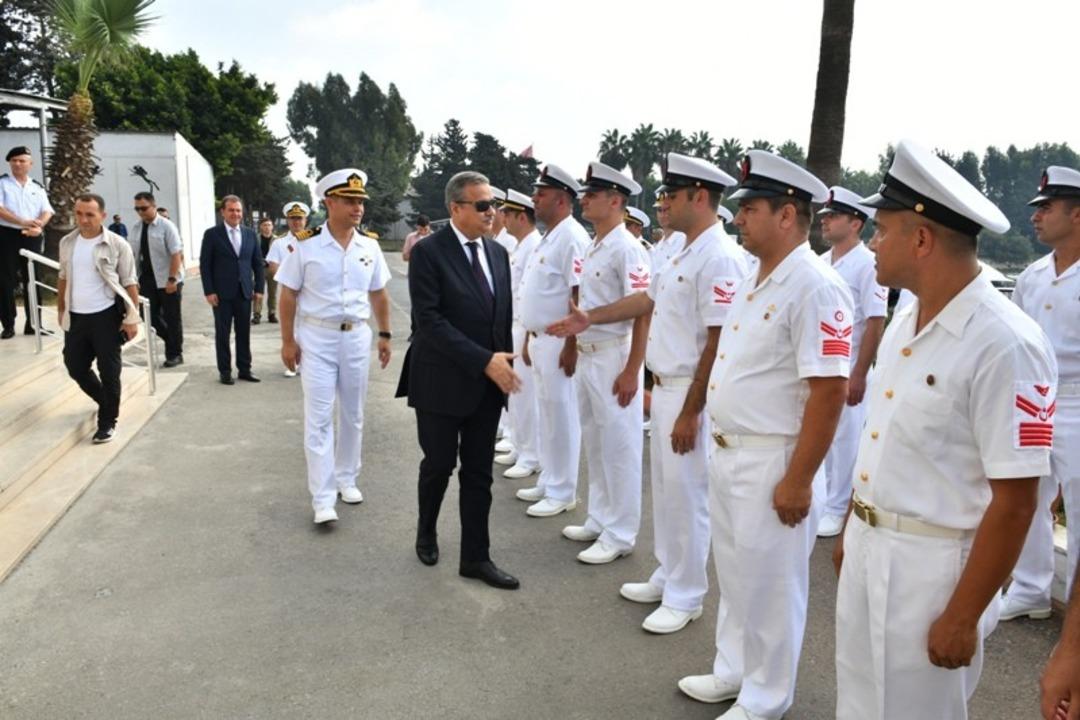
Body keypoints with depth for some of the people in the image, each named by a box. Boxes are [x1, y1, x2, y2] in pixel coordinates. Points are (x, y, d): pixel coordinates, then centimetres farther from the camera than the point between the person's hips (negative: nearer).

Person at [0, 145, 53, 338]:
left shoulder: (37, 187, 13)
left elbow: (47, 212, 3)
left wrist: (38, 226, -18)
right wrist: (22, 222, -24)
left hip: (32, 238, 3)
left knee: (32, 280, 6)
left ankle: (33, 323, 13)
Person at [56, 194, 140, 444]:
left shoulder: (117, 244, -10)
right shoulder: (67, 242, 5)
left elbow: (129, 283, -8)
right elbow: (63, 277, 16)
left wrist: (132, 317, -12)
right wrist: (60, 309, 18)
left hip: (106, 316, -5)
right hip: (75, 317, 5)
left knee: (109, 371, 1)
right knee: (75, 367, 12)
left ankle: (107, 421, 15)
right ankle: (106, 402, 37)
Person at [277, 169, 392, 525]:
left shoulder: (369, 246, 1)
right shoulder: (306, 244, -10)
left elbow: (379, 295, 10)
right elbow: (288, 296, -5)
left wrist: (385, 335, 9)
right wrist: (288, 341, -5)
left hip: (356, 336, 4)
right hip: (317, 337, -3)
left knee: (353, 414, 13)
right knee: (319, 418, -2)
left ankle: (346, 478, 31)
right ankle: (323, 499, 1)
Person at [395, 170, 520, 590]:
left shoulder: (498, 252, 8)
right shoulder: (428, 252, -11)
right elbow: (429, 321, -19)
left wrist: (503, 363, 6)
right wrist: (485, 361, -22)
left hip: (487, 382, 5)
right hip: (443, 380, -5)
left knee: (479, 472, 8)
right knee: (439, 465, 9)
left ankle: (475, 557, 18)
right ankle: (426, 532, 37)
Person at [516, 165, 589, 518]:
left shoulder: (572, 237, -15)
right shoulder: (547, 237, 15)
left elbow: (579, 297, -21)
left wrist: (571, 346, -23)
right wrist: (529, 339, 19)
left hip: (559, 342, -10)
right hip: (540, 338, 10)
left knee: (561, 415, -1)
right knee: (547, 413, 16)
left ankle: (562, 492, 10)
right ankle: (548, 482, 28)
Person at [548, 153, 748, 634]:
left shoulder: (719, 258, -19)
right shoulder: (684, 254, 11)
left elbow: (719, 343, -22)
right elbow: (648, 299, 23)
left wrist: (691, 412, -22)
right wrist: (590, 318, 22)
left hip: (691, 393, -10)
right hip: (665, 386, 10)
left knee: (686, 496, 2)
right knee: (665, 489, 19)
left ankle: (685, 598, 18)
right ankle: (668, 577, 35)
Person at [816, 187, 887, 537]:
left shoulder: (867, 263, -12)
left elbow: (876, 322, -15)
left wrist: (859, 374, -17)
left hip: (846, 368, -6)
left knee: (844, 439, 4)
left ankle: (837, 508, 15)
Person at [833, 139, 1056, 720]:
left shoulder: (1004, 345, -22)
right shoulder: (904, 321, 4)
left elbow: (1014, 501, -20)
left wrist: (962, 617, -15)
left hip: (932, 569, -7)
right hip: (866, 552, 8)